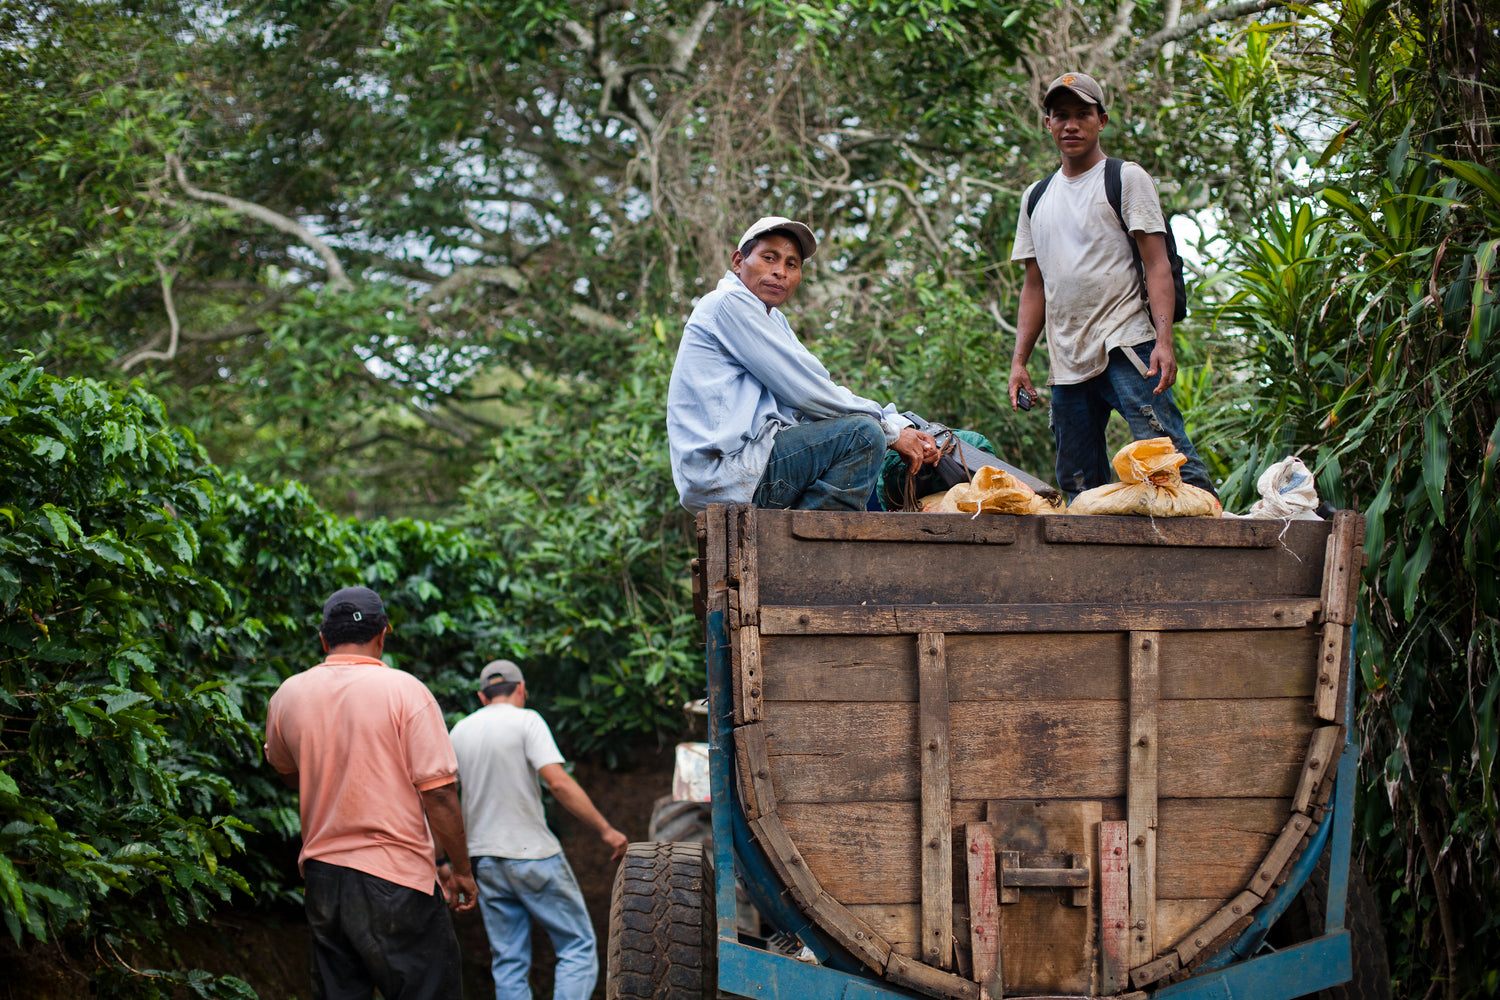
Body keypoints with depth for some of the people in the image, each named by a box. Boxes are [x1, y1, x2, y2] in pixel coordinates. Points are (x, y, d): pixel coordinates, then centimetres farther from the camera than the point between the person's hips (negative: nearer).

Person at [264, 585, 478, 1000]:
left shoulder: (288, 696, 5)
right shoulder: (404, 690, -9)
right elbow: (438, 791, -11)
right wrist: (462, 869, -3)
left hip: (322, 872, 5)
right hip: (396, 877, -5)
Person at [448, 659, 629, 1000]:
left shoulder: (460, 731, 10)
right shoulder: (526, 721, -7)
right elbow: (558, 782, -18)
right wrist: (605, 830, -14)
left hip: (484, 857, 6)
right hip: (533, 854, -6)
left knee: (508, 964, 8)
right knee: (578, 947, 1)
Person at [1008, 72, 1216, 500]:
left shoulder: (1126, 178, 5)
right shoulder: (1036, 198, 21)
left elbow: (1157, 264, -3)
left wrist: (1163, 341, -17)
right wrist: (1018, 361, 12)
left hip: (1126, 347, -5)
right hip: (1066, 360, 5)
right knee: (1079, 487, 2)